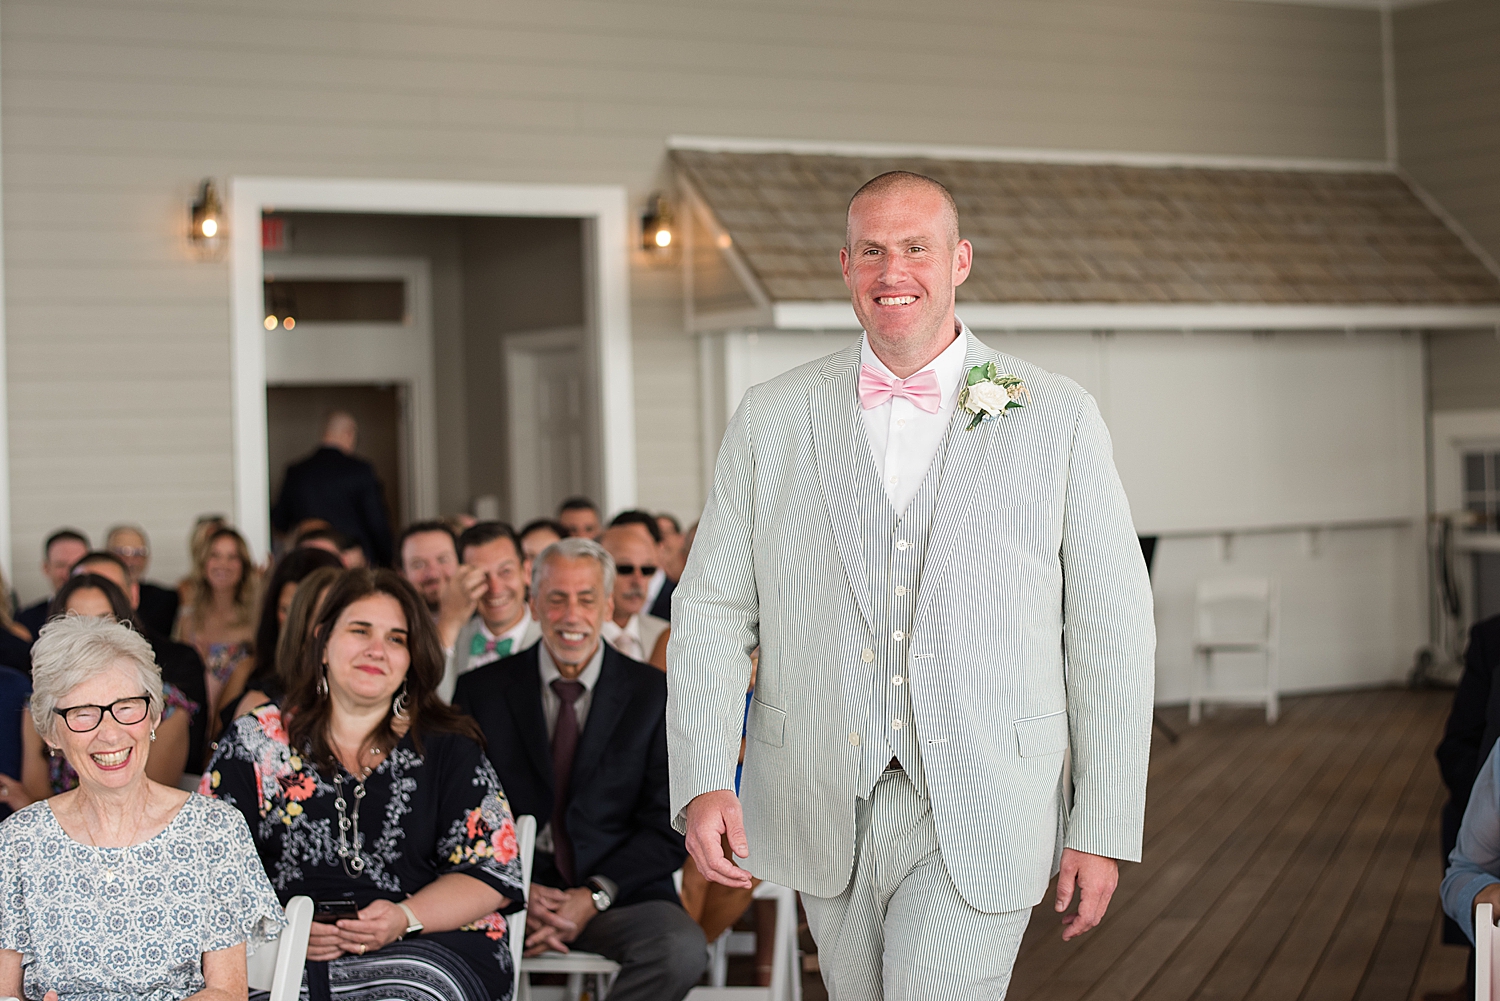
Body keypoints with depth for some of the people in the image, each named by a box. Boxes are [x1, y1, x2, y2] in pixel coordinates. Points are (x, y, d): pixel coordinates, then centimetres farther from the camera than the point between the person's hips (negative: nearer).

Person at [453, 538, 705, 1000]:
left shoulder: (655, 694, 4)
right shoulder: (481, 691, 7)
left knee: (682, 950, -32)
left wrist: (594, 896, -12)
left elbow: (668, 828, 2)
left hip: (617, 895, 1)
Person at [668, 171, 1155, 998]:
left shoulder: (1056, 422, -1)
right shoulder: (771, 419, 5)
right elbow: (712, 609, 4)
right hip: (825, 813, 3)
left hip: (979, 822, -2)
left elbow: (1111, 633, 1)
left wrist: (1105, 829, -1)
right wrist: (704, 782, -9)